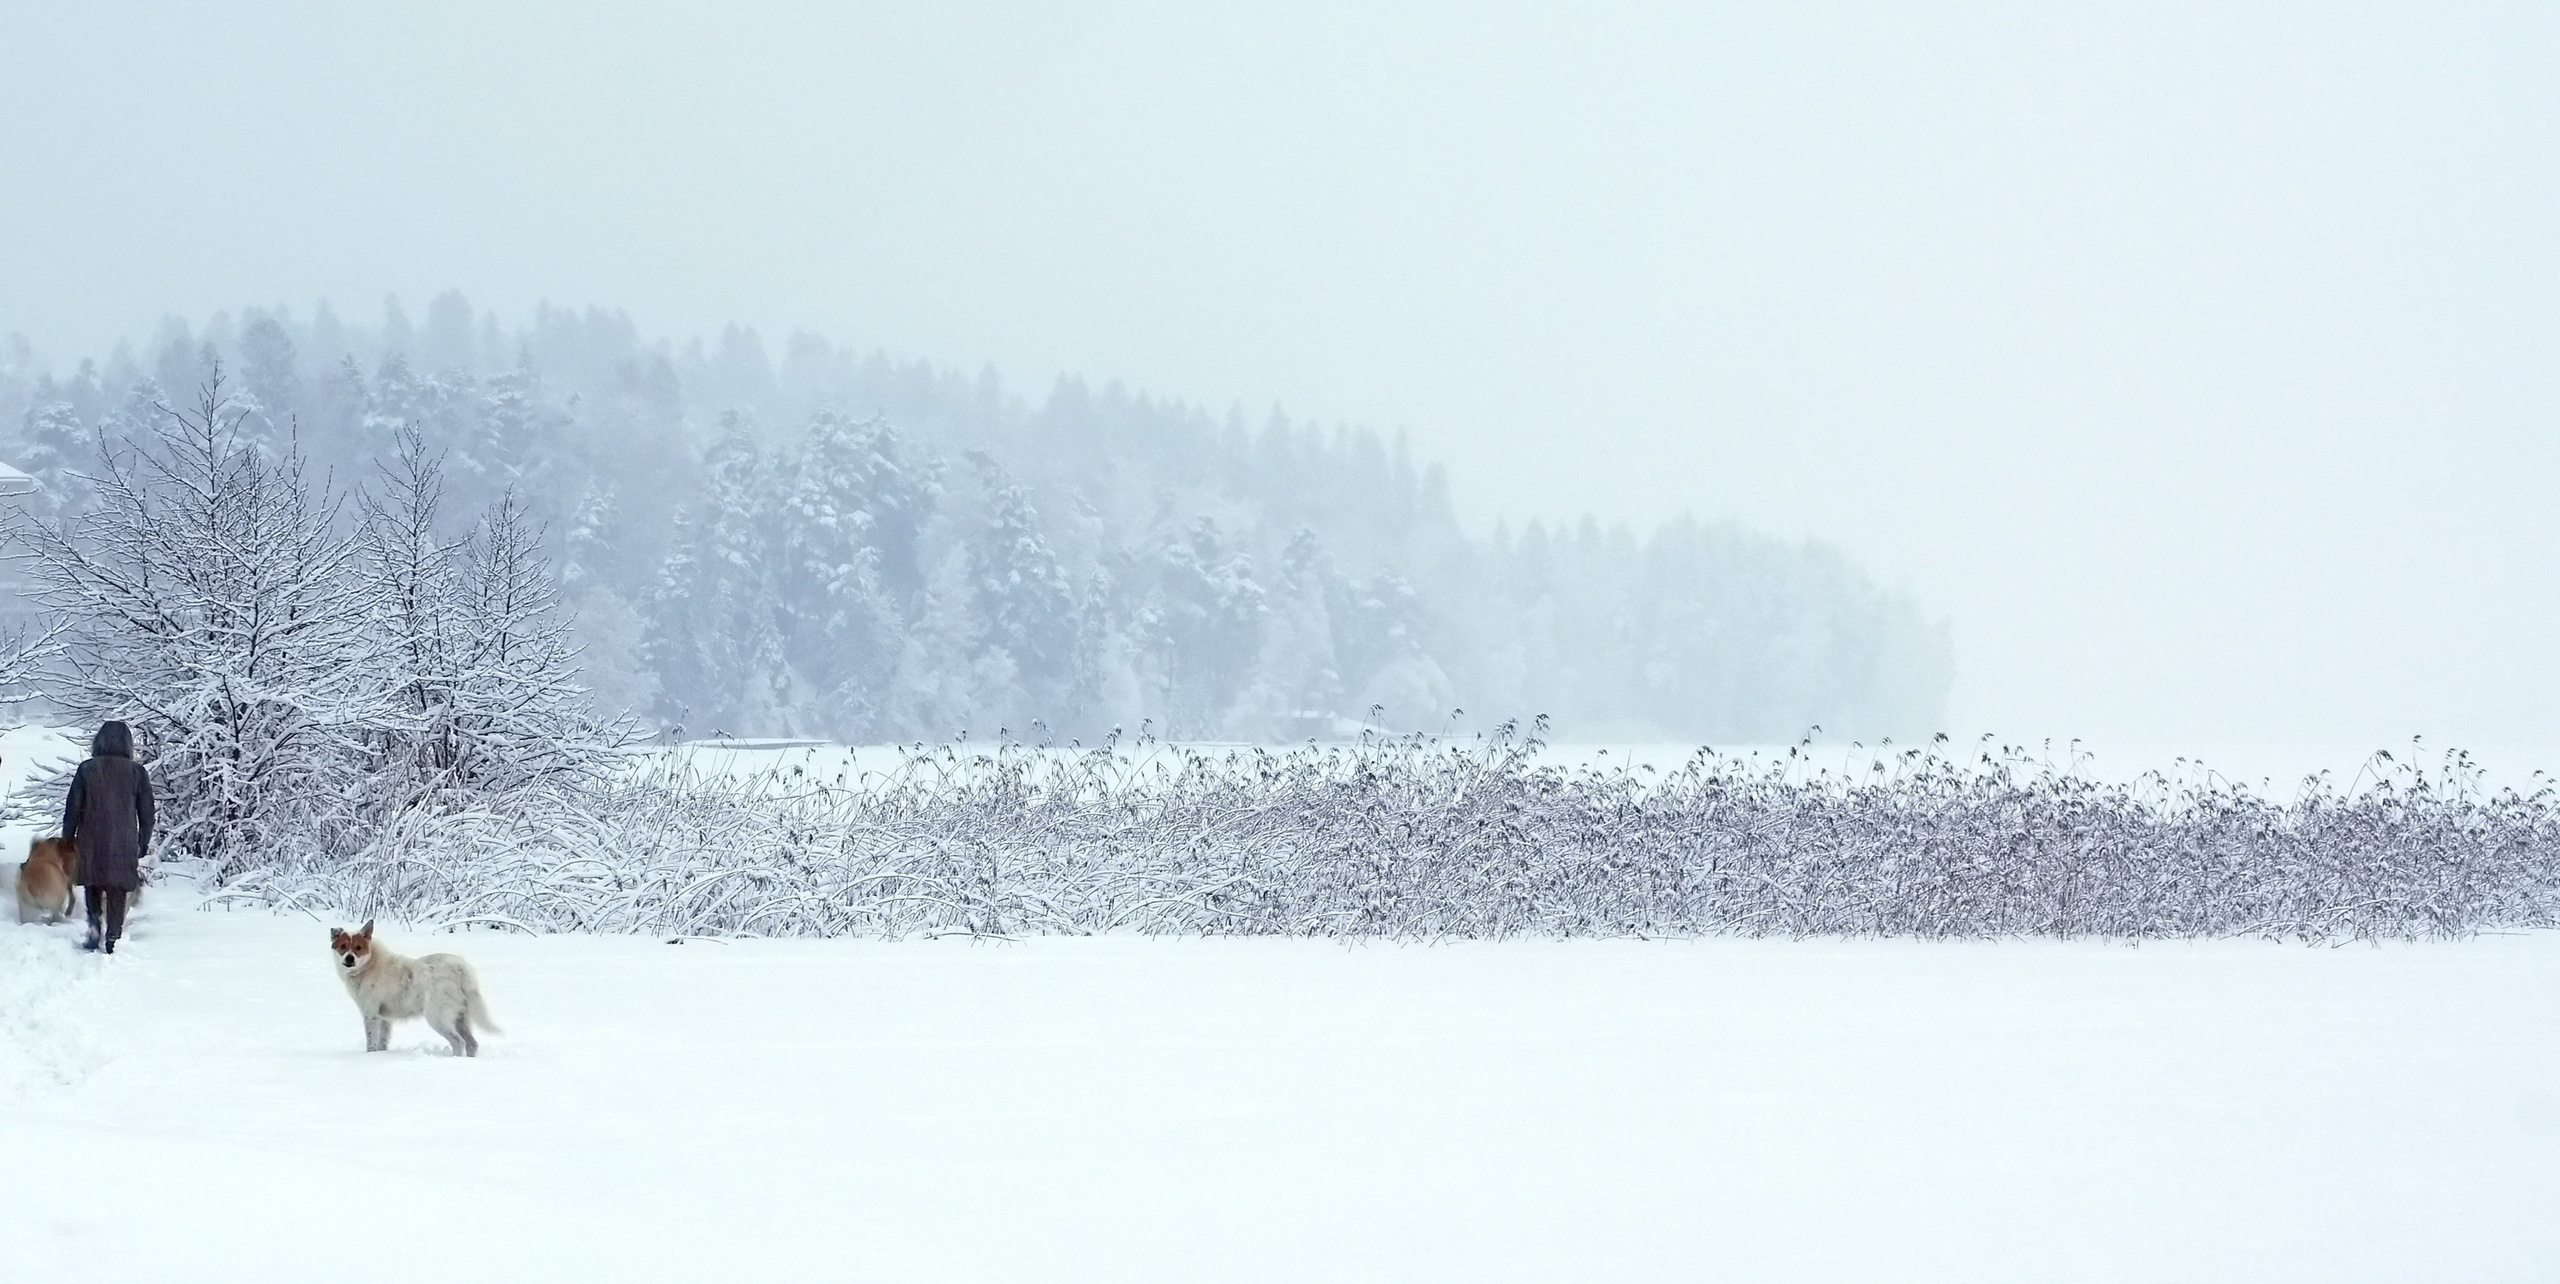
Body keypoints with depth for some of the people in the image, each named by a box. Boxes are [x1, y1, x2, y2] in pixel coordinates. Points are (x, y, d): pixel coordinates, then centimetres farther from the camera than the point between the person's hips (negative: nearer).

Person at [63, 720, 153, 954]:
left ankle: (94, 923, -3)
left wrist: (67, 839, 9)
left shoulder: (87, 769, -3)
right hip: (124, 844, 0)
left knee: (93, 887, 17)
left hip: (91, 841, 0)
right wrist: (143, 844, 13)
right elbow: (146, 812, 3)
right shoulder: (137, 772, -2)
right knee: (118, 891, 6)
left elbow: (73, 808, -1)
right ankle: (113, 937, 2)